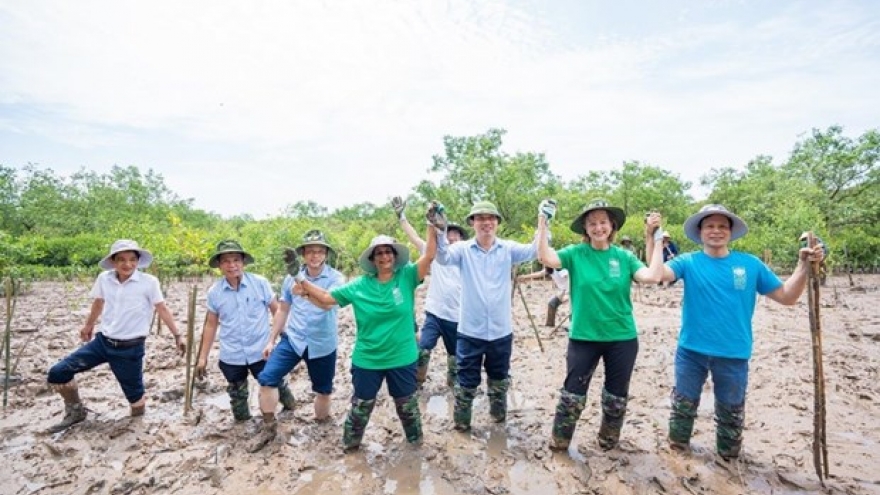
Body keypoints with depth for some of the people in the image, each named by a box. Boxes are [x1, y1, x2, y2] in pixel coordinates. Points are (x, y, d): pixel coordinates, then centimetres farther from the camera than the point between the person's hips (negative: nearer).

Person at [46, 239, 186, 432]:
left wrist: (177, 336, -5)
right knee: (58, 373, 1)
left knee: (134, 394, 3)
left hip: (130, 348, -4)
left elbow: (162, 310, -7)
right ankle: (75, 412, 26)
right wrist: (88, 326, 33)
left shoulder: (149, 282, -15)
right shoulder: (104, 279, -3)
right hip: (102, 341, 4)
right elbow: (98, 304, 17)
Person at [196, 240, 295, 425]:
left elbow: (277, 311, -3)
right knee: (237, 397, 18)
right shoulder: (214, 292, -4)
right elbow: (211, 325, 7)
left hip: (261, 352, -2)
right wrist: (203, 357, 9)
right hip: (231, 357, 2)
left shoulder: (260, 283, -11)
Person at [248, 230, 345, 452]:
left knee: (323, 390, 13)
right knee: (267, 378, -10)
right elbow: (283, 310, 9)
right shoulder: (292, 277, -2)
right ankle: (269, 428, 11)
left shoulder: (336, 278, -14)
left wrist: (307, 291, -54)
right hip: (292, 339, 2)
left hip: (322, 345, -2)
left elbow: (329, 303, -34)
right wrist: (271, 340, 11)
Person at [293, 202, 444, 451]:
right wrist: (300, 279, -10)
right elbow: (326, 298, -3)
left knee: (407, 404, 21)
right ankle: (350, 442, 46)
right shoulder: (359, 286, -7)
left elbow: (429, 256, -21)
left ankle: (415, 438, 48)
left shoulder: (407, 277, -10)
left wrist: (432, 226, -31)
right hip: (367, 360, 1)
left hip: (402, 358, 0)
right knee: (361, 405, 20)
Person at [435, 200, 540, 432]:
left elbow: (534, 251, -13)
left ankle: (499, 416, 46)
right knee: (467, 380, 11)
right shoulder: (463, 249, -6)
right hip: (470, 330, -2)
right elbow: (443, 257, -23)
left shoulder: (508, 248, -1)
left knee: (499, 378, 22)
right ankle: (461, 420, 32)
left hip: (501, 330, 2)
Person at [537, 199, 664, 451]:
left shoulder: (625, 256, -1)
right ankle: (558, 443, 27)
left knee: (617, 397, 18)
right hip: (583, 337, -2)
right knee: (573, 394, 7)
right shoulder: (575, 253, -6)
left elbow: (651, 276, -15)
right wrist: (543, 223, -25)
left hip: (622, 338, 2)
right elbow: (546, 258, -22)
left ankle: (608, 442, 41)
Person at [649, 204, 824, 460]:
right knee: (683, 405, 14)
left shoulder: (751, 264, 0)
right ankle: (677, 450, 35)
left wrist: (803, 265, -10)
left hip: (734, 354, 1)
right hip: (691, 351, -1)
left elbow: (787, 296, 2)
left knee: (731, 413, 19)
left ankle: (729, 458, 41)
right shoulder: (688, 262, -6)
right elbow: (657, 273, -23)